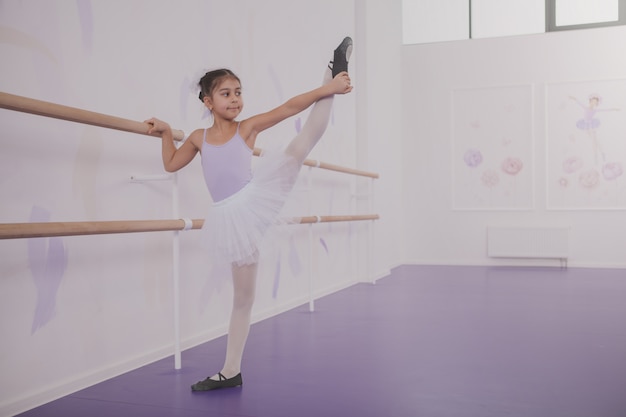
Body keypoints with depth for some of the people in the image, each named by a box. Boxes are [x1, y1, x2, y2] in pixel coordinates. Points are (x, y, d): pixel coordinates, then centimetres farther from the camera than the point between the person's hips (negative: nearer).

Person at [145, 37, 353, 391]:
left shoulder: (249, 127, 3)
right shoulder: (199, 137, 12)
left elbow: (289, 107, -7)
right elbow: (171, 164, 24)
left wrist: (326, 90, -17)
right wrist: (166, 132, 15)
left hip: (256, 196, -2)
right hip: (234, 217, 2)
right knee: (243, 296, 8)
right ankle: (231, 371, 19)